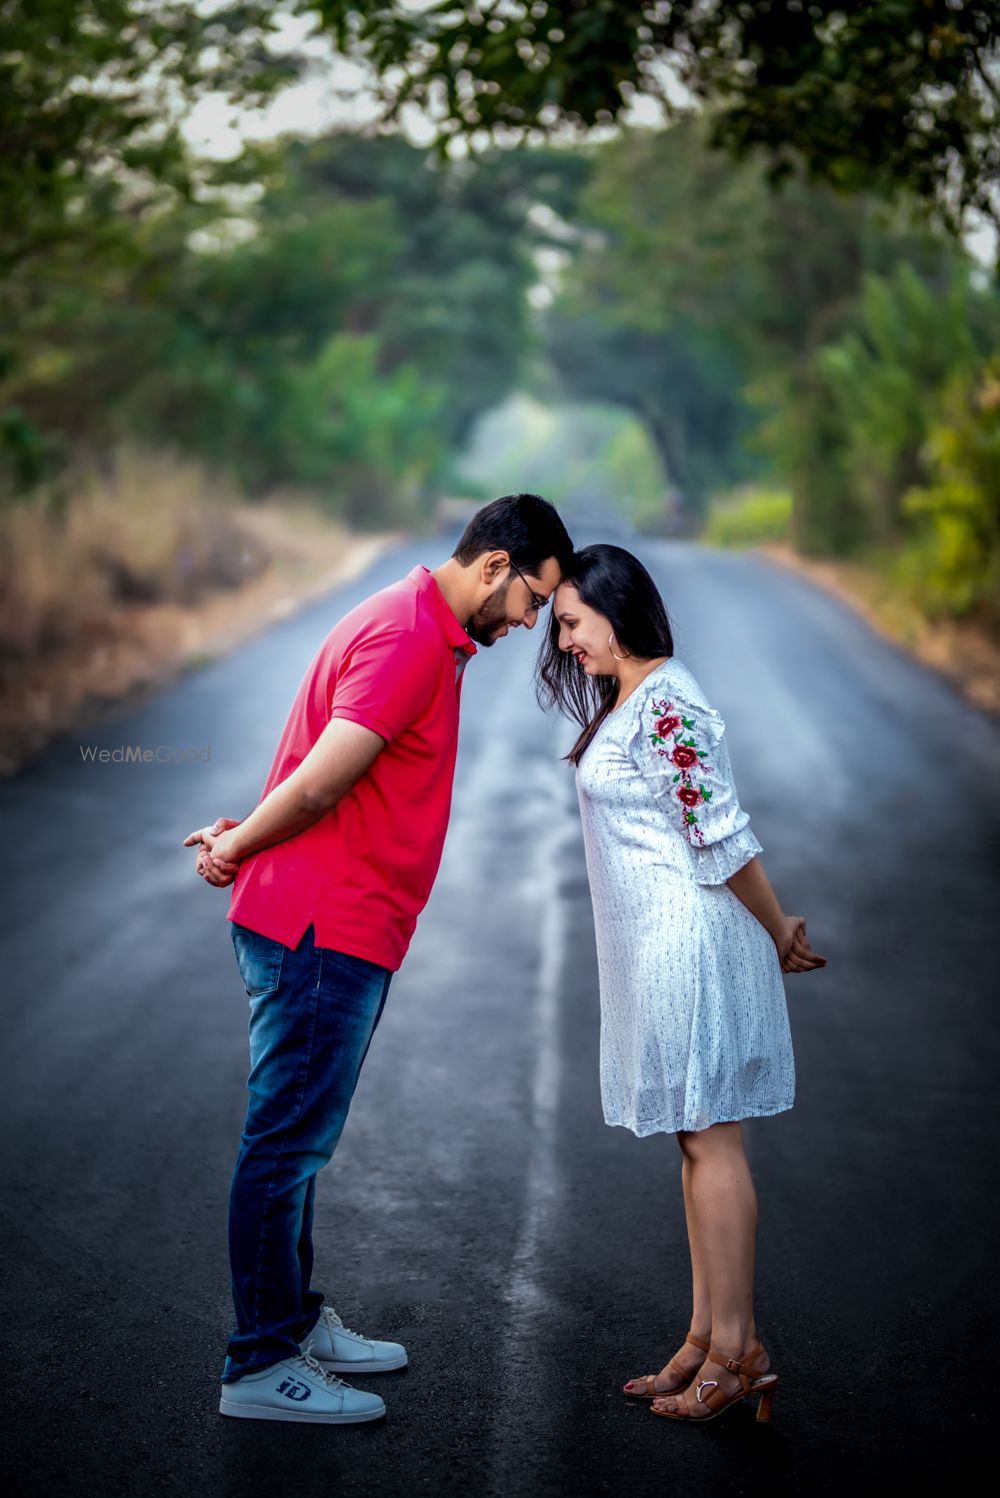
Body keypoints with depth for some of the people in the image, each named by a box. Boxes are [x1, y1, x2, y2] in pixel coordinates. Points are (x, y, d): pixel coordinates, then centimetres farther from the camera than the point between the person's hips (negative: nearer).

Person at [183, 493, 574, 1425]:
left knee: (297, 1142, 18)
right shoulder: (409, 638, -18)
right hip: (320, 931, -10)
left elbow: (317, 784, 17)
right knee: (286, 1144, -2)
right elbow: (319, 784, -21)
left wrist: (248, 841, 6)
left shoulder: (422, 631, 17)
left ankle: (295, 1323, 29)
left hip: (337, 934, 10)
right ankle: (260, 1368, 6)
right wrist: (240, 850, -6)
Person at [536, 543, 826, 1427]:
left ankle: (737, 1352, 4)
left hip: (689, 944, -10)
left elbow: (723, 838, -18)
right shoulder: (626, 702, 14)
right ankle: (707, 1339, 20)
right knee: (698, 1145, 13)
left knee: (711, 1143, -4)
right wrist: (774, 931, 16)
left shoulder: (666, 708, -18)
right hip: (657, 949, 10)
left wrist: (780, 934, -7)